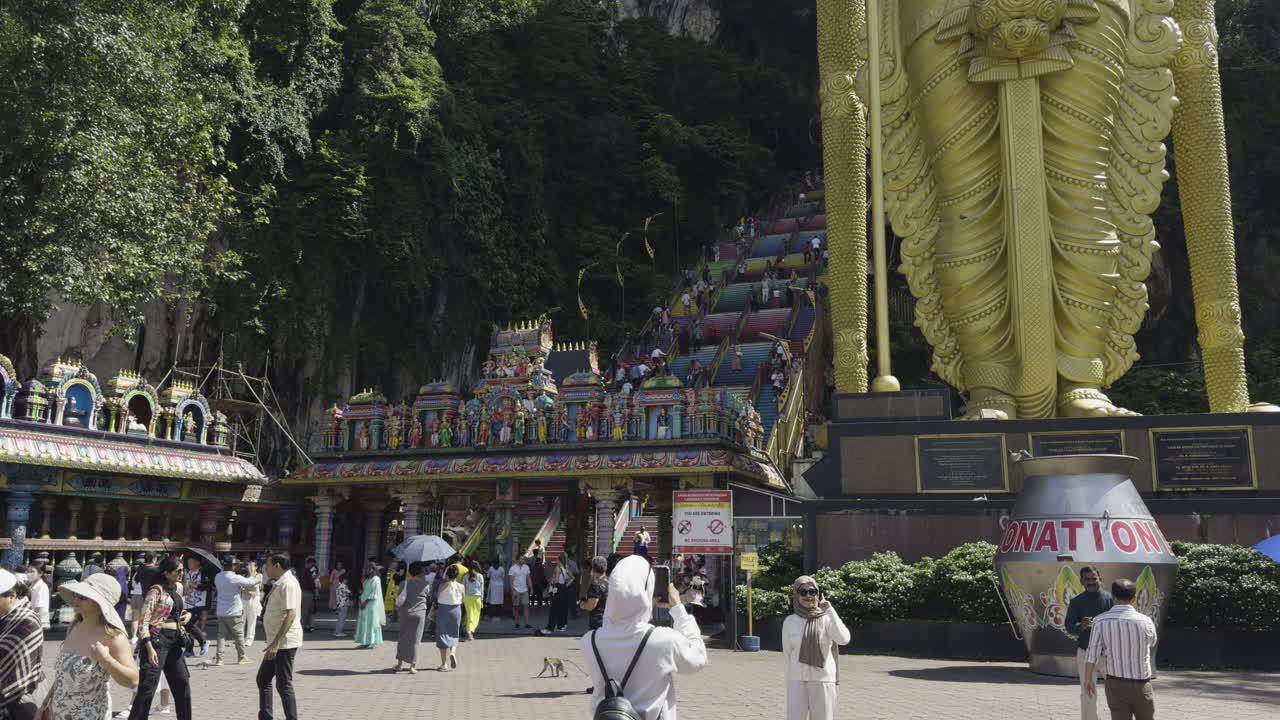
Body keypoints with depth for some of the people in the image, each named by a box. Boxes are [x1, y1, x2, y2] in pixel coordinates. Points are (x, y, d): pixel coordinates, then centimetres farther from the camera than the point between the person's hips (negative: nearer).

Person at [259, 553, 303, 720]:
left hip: (285, 642, -11)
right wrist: (274, 643, 20)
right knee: (263, 678, 17)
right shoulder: (280, 583, 14)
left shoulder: (288, 583, -19)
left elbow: (290, 615, -26)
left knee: (284, 685, -5)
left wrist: (275, 643, -28)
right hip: (277, 642, 11)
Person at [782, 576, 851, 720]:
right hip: (797, 681, 1)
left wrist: (830, 610, -18)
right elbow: (787, 654, 6)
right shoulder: (789, 622, 2)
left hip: (823, 679, -1)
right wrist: (789, 684, 3)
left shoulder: (826, 619, -3)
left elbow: (844, 640, -21)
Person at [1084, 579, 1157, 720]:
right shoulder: (1146, 622, -9)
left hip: (1115, 685, 0)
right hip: (1141, 686, 1)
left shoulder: (1100, 621, -11)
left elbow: (1092, 655, -7)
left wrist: (1088, 679, 9)